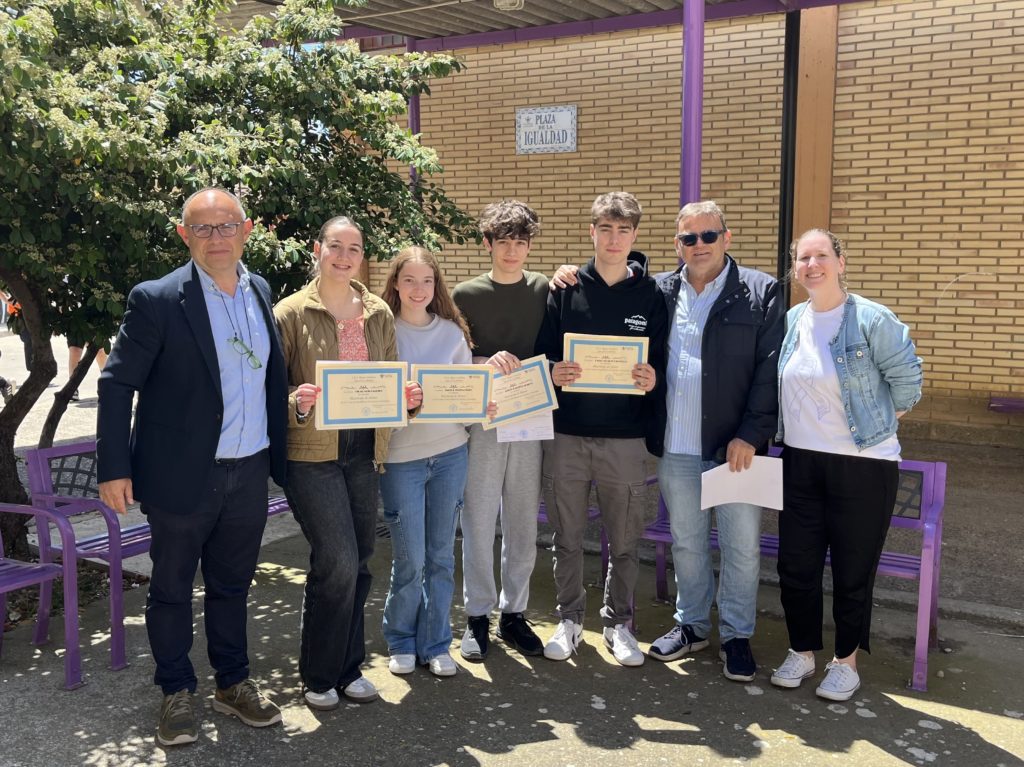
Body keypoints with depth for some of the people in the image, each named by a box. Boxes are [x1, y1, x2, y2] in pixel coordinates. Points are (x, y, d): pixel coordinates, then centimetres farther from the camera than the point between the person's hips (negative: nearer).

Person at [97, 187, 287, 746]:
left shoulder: (261, 292, 5)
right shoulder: (156, 300, -12)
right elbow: (117, 383, -9)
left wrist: (277, 454, 11)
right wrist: (114, 468, -12)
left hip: (249, 474, 5)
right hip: (182, 475, -4)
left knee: (231, 585, 18)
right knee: (171, 589, 12)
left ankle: (233, 684, 34)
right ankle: (176, 693, 29)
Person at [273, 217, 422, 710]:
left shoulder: (378, 313, 10)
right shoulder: (291, 312, -4)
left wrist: (406, 395, -5)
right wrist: (297, 402, -23)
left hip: (364, 451, 5)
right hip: (311, 453, -5)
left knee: (358, 562, 11)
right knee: (339, 561, -10)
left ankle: (348, 667, 28)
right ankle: (319, 676, 11)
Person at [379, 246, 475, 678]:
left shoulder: (452, 332, 6)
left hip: (449, 452, 3)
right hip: (400, 457, -3)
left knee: (441, 555, 9)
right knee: (409, 560, 0)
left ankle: (435, 644, 23)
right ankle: (401, 642, 22)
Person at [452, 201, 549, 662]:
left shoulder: (546, 290, 7)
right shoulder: (465, 295, 2)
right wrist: (485, 362, -17)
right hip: (481, 421, -1)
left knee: (523, 525, 8)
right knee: (478, 524, 2)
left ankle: (514, 614, 21)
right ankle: (478, 617, 15)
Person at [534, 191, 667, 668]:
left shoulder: (650, 295, 4)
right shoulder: (565, 290, 5)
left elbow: (662, 363, 5)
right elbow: (542, 354, 6)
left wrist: (653, 380, -16)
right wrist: (553, 373, -15)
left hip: (626, 438, 0)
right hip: (567, 435, 1)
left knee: (624, 542, 8)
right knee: (567, 537, 9)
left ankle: (619, 623, 25)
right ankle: (569, 619, 26)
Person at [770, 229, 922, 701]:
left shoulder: (872, 320, -12)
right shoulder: (790, 322, 4)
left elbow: (907, 379, -5)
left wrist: (879, 424, 5)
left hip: (863, 464, -4)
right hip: (799, 462, 5)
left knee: (853, 571, 6)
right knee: (795, 565, 9)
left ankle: (846, 661, 25)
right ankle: (802, 652, 29)